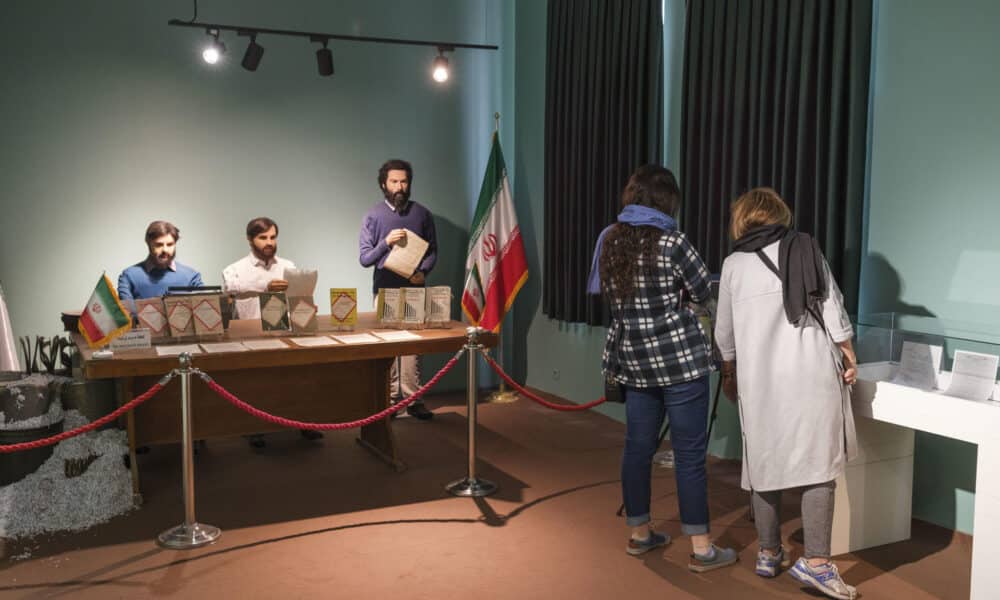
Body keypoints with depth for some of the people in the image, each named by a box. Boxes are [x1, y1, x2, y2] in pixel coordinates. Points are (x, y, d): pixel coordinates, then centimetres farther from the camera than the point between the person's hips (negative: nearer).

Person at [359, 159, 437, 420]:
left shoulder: (422, 214, 7)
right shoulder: (373, 216, 2)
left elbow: (432, 251, 11)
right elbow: (365, 258, -2)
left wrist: (423, 271, -9)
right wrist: (386, 242, -19)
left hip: (414, 290, 1)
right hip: (385, 290, 0)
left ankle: (413, 399, 3)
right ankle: (389, 398, 9)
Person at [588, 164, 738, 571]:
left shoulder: (609, 240, 4)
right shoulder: (672, 242, -13)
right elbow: (703, 292, -1)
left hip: (633, 359, 6)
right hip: (679, 358, -6)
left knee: (638, 446, 14)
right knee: (690, 453, 1)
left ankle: (639, 534, 25)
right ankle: (701, 549, 8)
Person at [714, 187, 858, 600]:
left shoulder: (734, 263, 8)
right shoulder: (806, 249, 8)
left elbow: (726, 332, 12)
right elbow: (832, 308, 2)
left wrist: (729, 373, 27)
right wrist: (848, 356, 11)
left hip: (761, 377, 1)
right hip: (813, 372, 0)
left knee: (766, 462, 10)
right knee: (818, 462, 1)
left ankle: (769, 554, 20)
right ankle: (815, 562, -2)